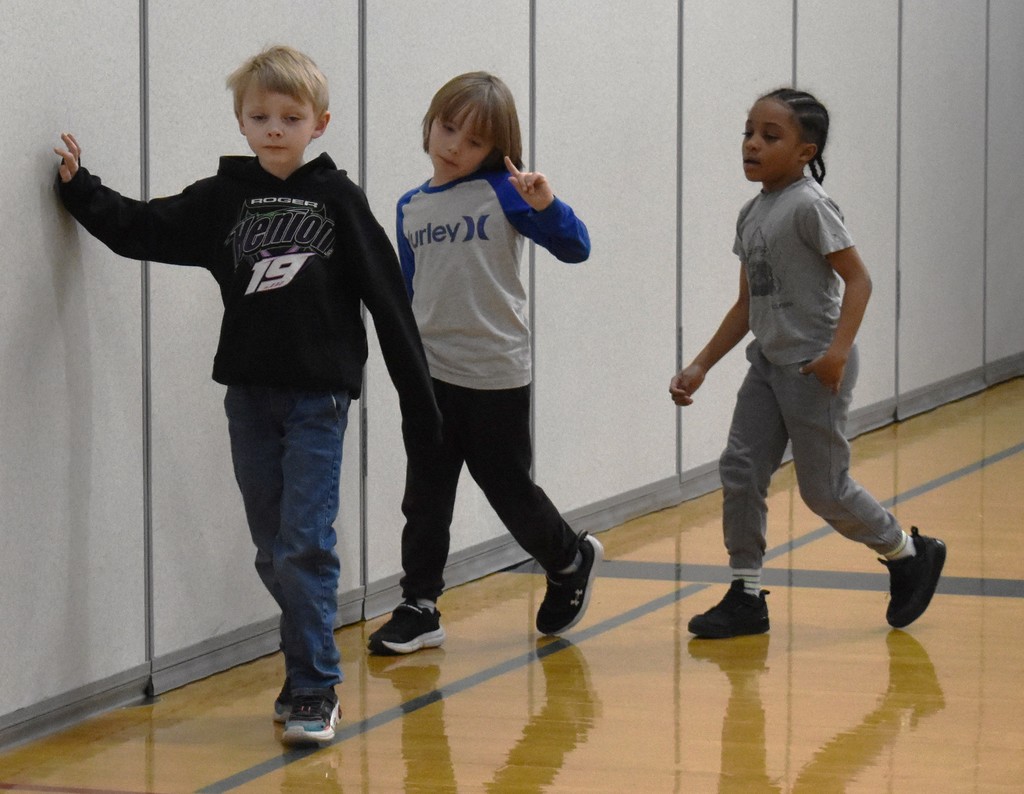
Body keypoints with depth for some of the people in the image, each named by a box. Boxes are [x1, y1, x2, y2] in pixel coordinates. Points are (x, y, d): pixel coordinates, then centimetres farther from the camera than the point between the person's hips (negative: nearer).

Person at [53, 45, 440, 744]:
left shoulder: (339, 201, -3)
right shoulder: (222, 200, 5)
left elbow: (387, 300, -2)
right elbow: (142, 229, 10)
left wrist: (418, 398, -2)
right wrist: (81, 189, -1)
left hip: (319, 396, -4)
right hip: (249, 395, 4)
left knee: (304, 545, -10)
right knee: (274, 551, 9)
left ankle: (315, 688, -3)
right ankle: (313, 671, 23)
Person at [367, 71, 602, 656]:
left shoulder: (502, 190, -6)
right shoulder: (411, 208, 8)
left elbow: (575, 247, -12)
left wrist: (545, 204, -29)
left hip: (496, 372, -4)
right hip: (430, 372, 4)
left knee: (508, 486, 8)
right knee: (425, 494, 3)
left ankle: (571, 561, 32)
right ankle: (419, 608, 11)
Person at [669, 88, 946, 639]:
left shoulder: (808, 206, -14)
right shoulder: (752, 214, 10)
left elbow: (857, 279, -17)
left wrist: (838, 350, -28)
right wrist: (701, 366, 12)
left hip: (814, 367, -8)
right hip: (769, 361, 8)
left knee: (823, 488, -1)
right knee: (740, 470, -1)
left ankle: (910, 555, 22)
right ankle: (746, 596, 6)